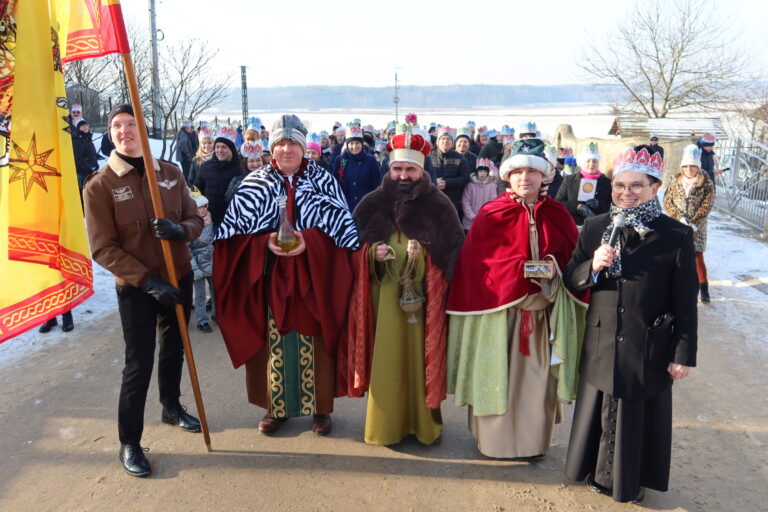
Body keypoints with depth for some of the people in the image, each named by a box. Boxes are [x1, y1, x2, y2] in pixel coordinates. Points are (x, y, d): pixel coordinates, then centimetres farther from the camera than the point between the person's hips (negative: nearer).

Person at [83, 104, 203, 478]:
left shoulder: (171, 173, -1)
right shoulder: (99, 185, -12)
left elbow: (195, 220, 2)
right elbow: (104, 249, -13)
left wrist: (179, 230, -23)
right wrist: (148, 281, -21)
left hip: (179, 278, 4)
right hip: (136, 288, -4)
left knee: (174, 348, 20)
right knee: (139, 364, 0)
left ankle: (171, 407, 44)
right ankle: (129, 443, 17)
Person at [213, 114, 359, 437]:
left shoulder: (323, 181, 1)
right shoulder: (255, 183, 3)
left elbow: (343, 228, -4)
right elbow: (235, 230, 0)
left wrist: (310, 240, -20)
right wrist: (265, 242, -17)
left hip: (313, 279, -1)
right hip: (268, 279, 1)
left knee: (313, 344, 5)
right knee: (273, 343, 8)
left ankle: (320, 407, 22)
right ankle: (275, 407, 26)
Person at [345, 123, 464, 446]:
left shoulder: (439, 206, 1)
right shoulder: (372, 204, 5)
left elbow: (454, 252, 0)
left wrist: (423, 255, -16)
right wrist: (372, 253, -12)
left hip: (423, 297, -1)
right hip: (384, 297, 1)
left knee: (420, 356, 4)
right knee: (385, 359, 4)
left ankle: (424, 421, 21)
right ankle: (385, 423, 20)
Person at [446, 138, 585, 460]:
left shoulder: (557, 215, 6)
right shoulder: (491, 215, -3)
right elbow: (473, 263, -8)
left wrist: (553, 271, -16)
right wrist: (524, 269, -15)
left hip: (542, 312, 3)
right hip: (499, 309, -2)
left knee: (536, 375, 9)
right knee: (497, 375, 6)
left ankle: (532, 440, 26)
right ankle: (495, 438, 23)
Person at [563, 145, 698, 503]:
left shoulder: (677, 236, -9)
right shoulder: (594, 228, -1)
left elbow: (685, 303, -7)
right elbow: (569, 281, 2)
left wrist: (683, 353, -6)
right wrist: (593, 267, -18)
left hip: (649, 349, -2)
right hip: (601, 345, 3)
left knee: (639, 417, 14)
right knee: (601, 413, 17)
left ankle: (633, 480, 37)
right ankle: (601, 472, 40)